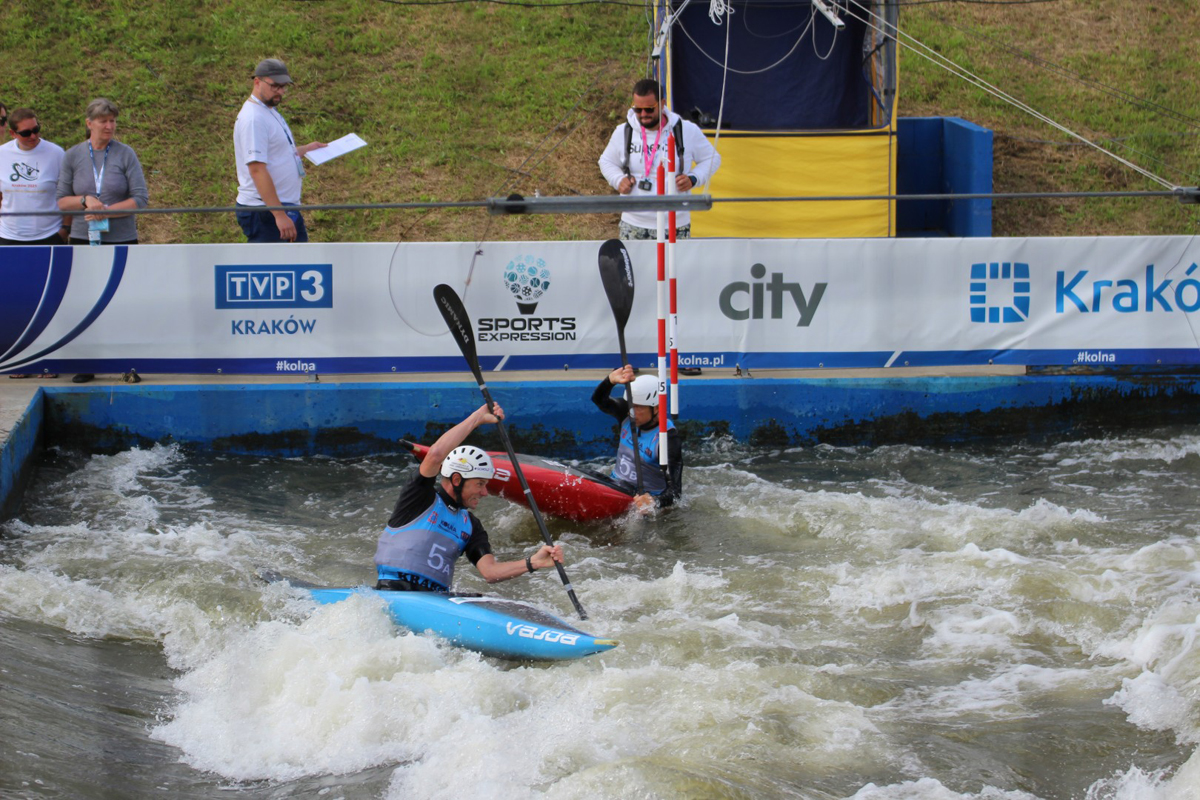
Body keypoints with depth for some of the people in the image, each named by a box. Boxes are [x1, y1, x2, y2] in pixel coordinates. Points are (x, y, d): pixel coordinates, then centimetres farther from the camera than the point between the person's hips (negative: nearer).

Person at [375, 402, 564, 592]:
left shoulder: (471, 526, 18)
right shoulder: (421, 498, 2)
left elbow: (490, 571, 4)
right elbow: (436, 455, -17)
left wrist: (532, 563, -13)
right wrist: (478, 418, -11)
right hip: (394, 591, -5)